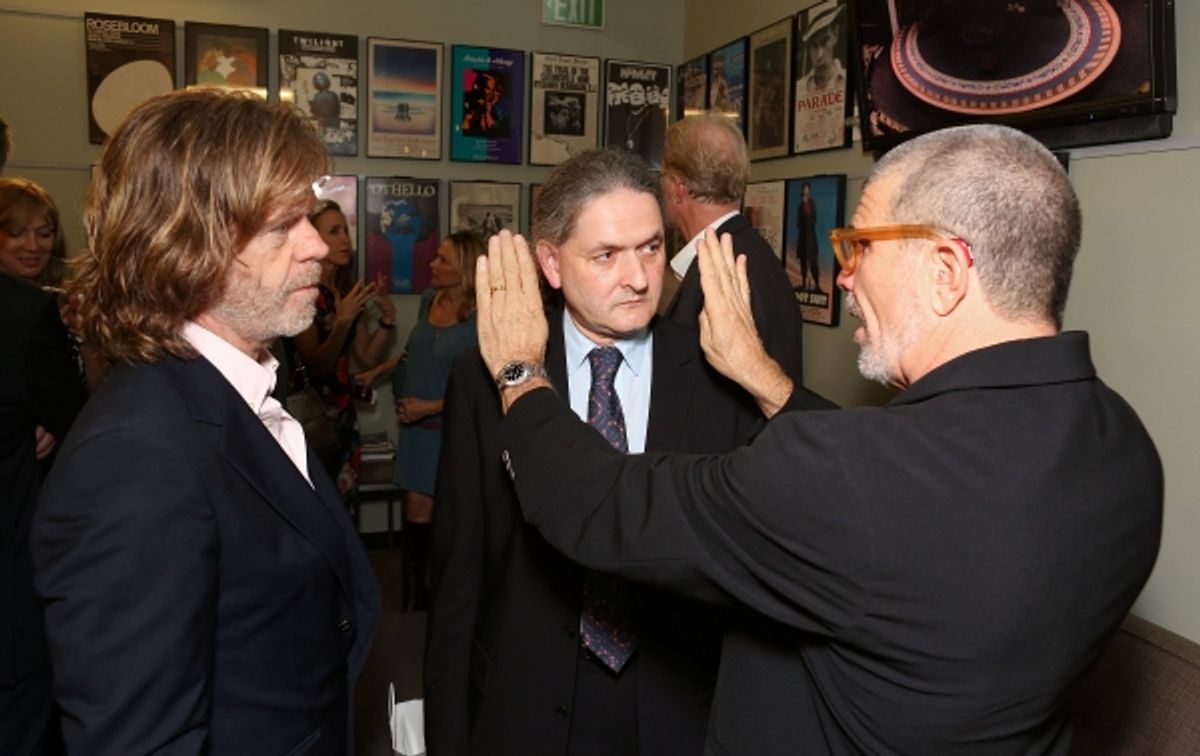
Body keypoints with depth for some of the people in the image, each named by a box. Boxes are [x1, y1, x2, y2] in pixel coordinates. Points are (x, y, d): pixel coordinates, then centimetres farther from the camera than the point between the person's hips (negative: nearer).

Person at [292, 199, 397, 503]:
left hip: (344, 412, 7)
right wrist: (343, 321, -27)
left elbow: (368, 356, 9)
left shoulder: (349, 291, 10)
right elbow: (315, 366, -17)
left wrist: (386, 318, -5)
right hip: (312, 414, -7)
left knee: (344, 501, 9)